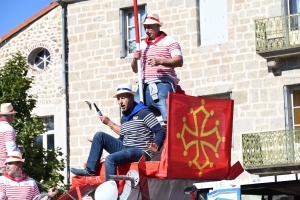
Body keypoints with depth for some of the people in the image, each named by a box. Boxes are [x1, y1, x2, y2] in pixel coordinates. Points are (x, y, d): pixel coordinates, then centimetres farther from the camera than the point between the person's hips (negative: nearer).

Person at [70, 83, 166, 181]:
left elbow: (160, 132, -13)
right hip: (125, 149, 9)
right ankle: (90, 169, -1)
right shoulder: (124, 118, 17)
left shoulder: (143, 113, -8)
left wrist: (156, 146, -33)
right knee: (99, 135, 3)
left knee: (110, 159, -30)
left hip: (141, 152, -9)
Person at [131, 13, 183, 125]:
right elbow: (135, 69, 24)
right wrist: (135, 60, 1)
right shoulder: (142, 45, 22)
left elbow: (179, 61, -5)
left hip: (163, 83, -5)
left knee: (166, 114, -18)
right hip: (145, 85, 5)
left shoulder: (169, 41, 7)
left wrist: (160, 61, -20)